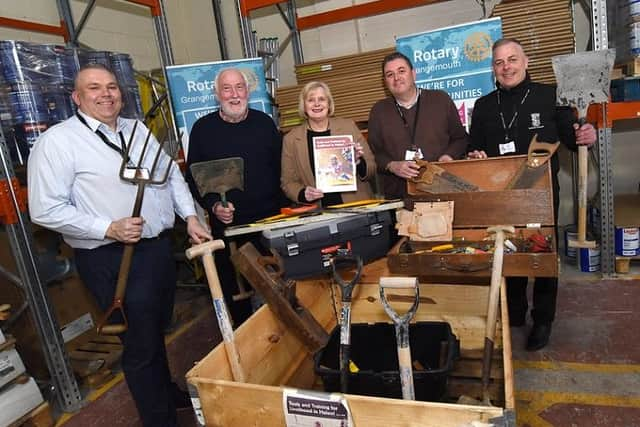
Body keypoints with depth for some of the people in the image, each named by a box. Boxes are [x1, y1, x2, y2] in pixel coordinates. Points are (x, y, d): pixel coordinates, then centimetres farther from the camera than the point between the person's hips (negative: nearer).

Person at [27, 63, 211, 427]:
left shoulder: (138, 129, 10)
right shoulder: (57, 141, -10)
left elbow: (173, 176, 14)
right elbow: (46, 210, -14)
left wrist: (191, 217, 3)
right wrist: (108, 229, -20)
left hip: (160, 246, 6)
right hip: (112, 260, -6)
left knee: (159, 330, 23)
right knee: (141, 343, 7)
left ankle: (167, 391, 47)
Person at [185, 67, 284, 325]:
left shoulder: (265, 123, 4)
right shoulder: (203, 128, 1)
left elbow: (281, 169, 6)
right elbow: (193, 178, 3)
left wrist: (283, 208, -3)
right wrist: (213, 206, -12)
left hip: (269, 220, 1)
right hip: (226, 225, 0)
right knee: (233, 287, 9)